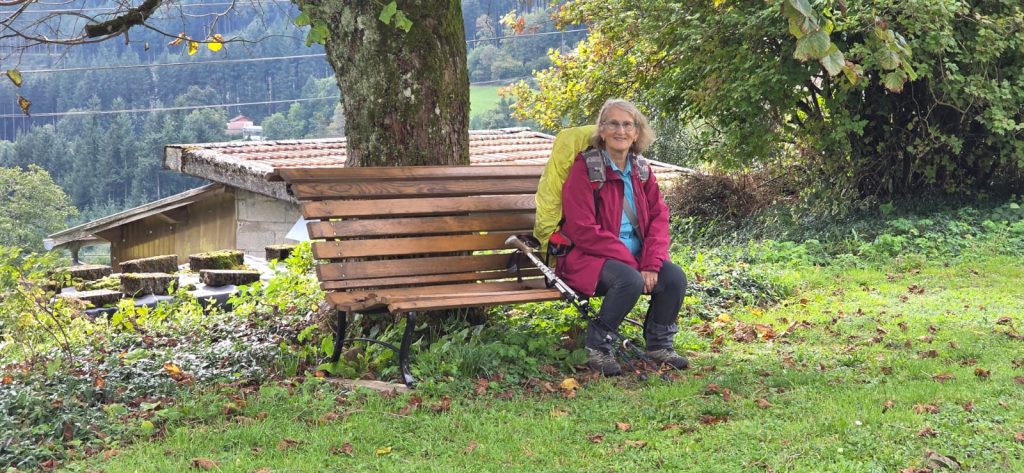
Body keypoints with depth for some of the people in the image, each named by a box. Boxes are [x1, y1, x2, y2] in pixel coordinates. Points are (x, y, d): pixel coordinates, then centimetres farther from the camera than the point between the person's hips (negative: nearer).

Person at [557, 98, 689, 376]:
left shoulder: (641, 169, 10)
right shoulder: (585, 167, -11)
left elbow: (658, 217, 5)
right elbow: (583, 231, -17)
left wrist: (652, 263, -13)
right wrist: (631, 262, -19)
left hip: (635, 257, 6)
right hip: (588, 257, -6)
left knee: (675, 277, -17)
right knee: (630, 280, -33)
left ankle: (659, 345, 5)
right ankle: (597, 350, -14)